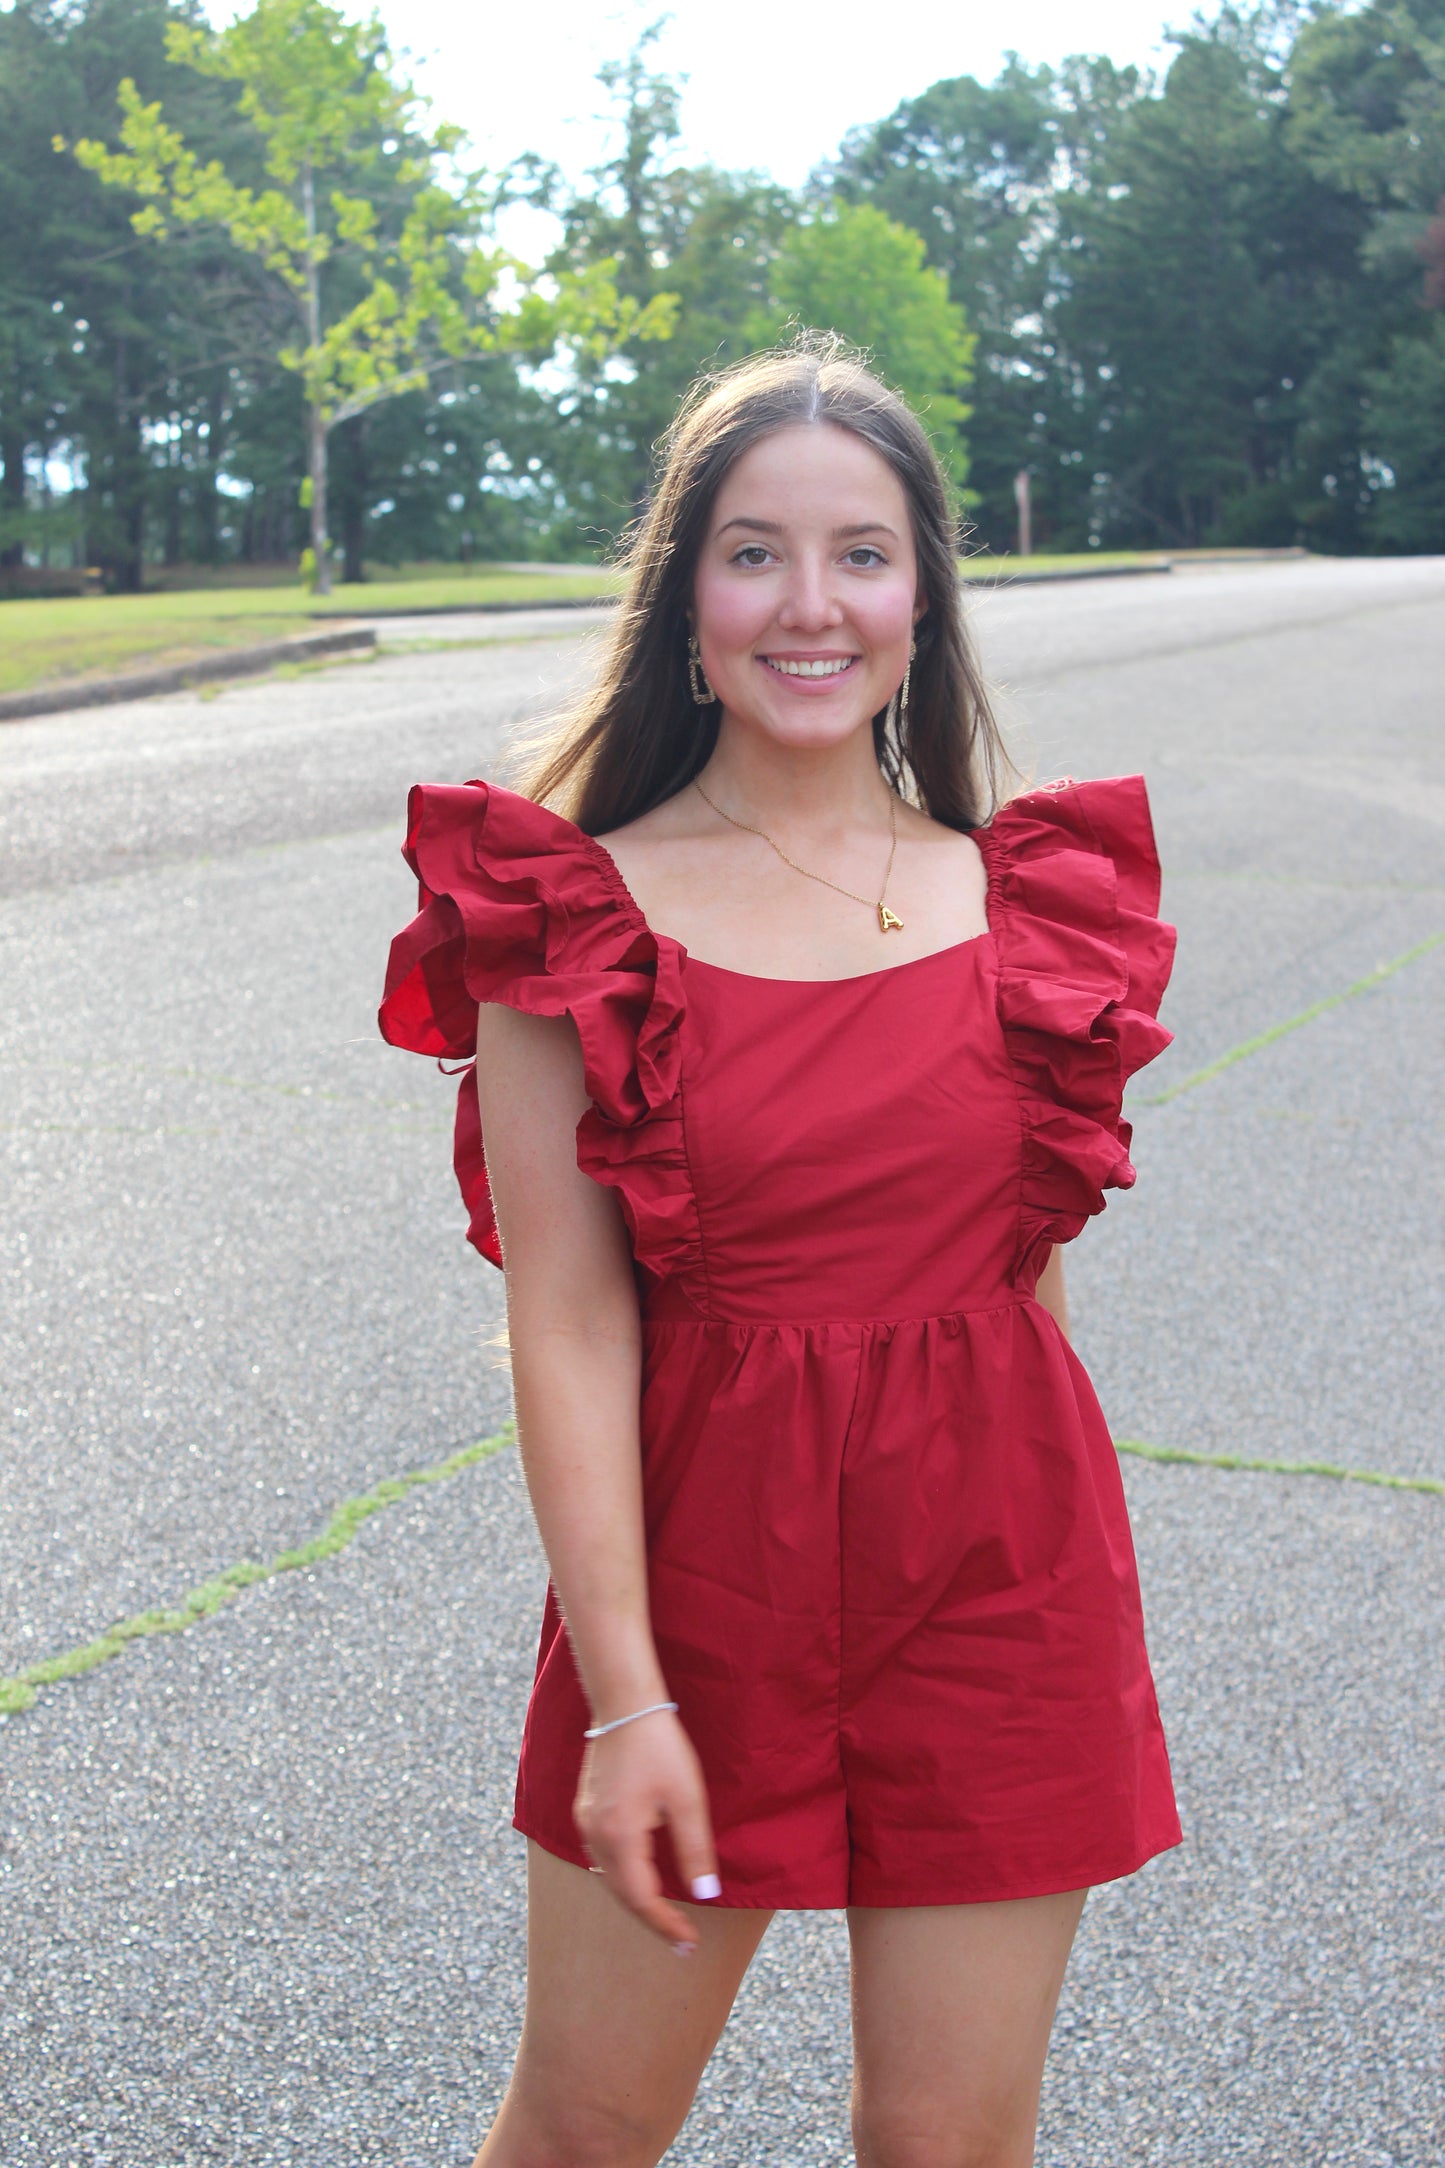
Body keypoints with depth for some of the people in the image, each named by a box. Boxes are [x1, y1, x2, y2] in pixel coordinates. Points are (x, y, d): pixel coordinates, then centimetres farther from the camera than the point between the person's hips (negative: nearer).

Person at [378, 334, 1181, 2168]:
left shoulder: (1028, 899, 2)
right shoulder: (581, 913, -7)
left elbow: (1024, 1270, 10)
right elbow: (567, 1326, -10)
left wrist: (1052, 1591, 14)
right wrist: (624, 1699, -13)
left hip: (996, 1568, 2)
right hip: (697, 1558, -2)